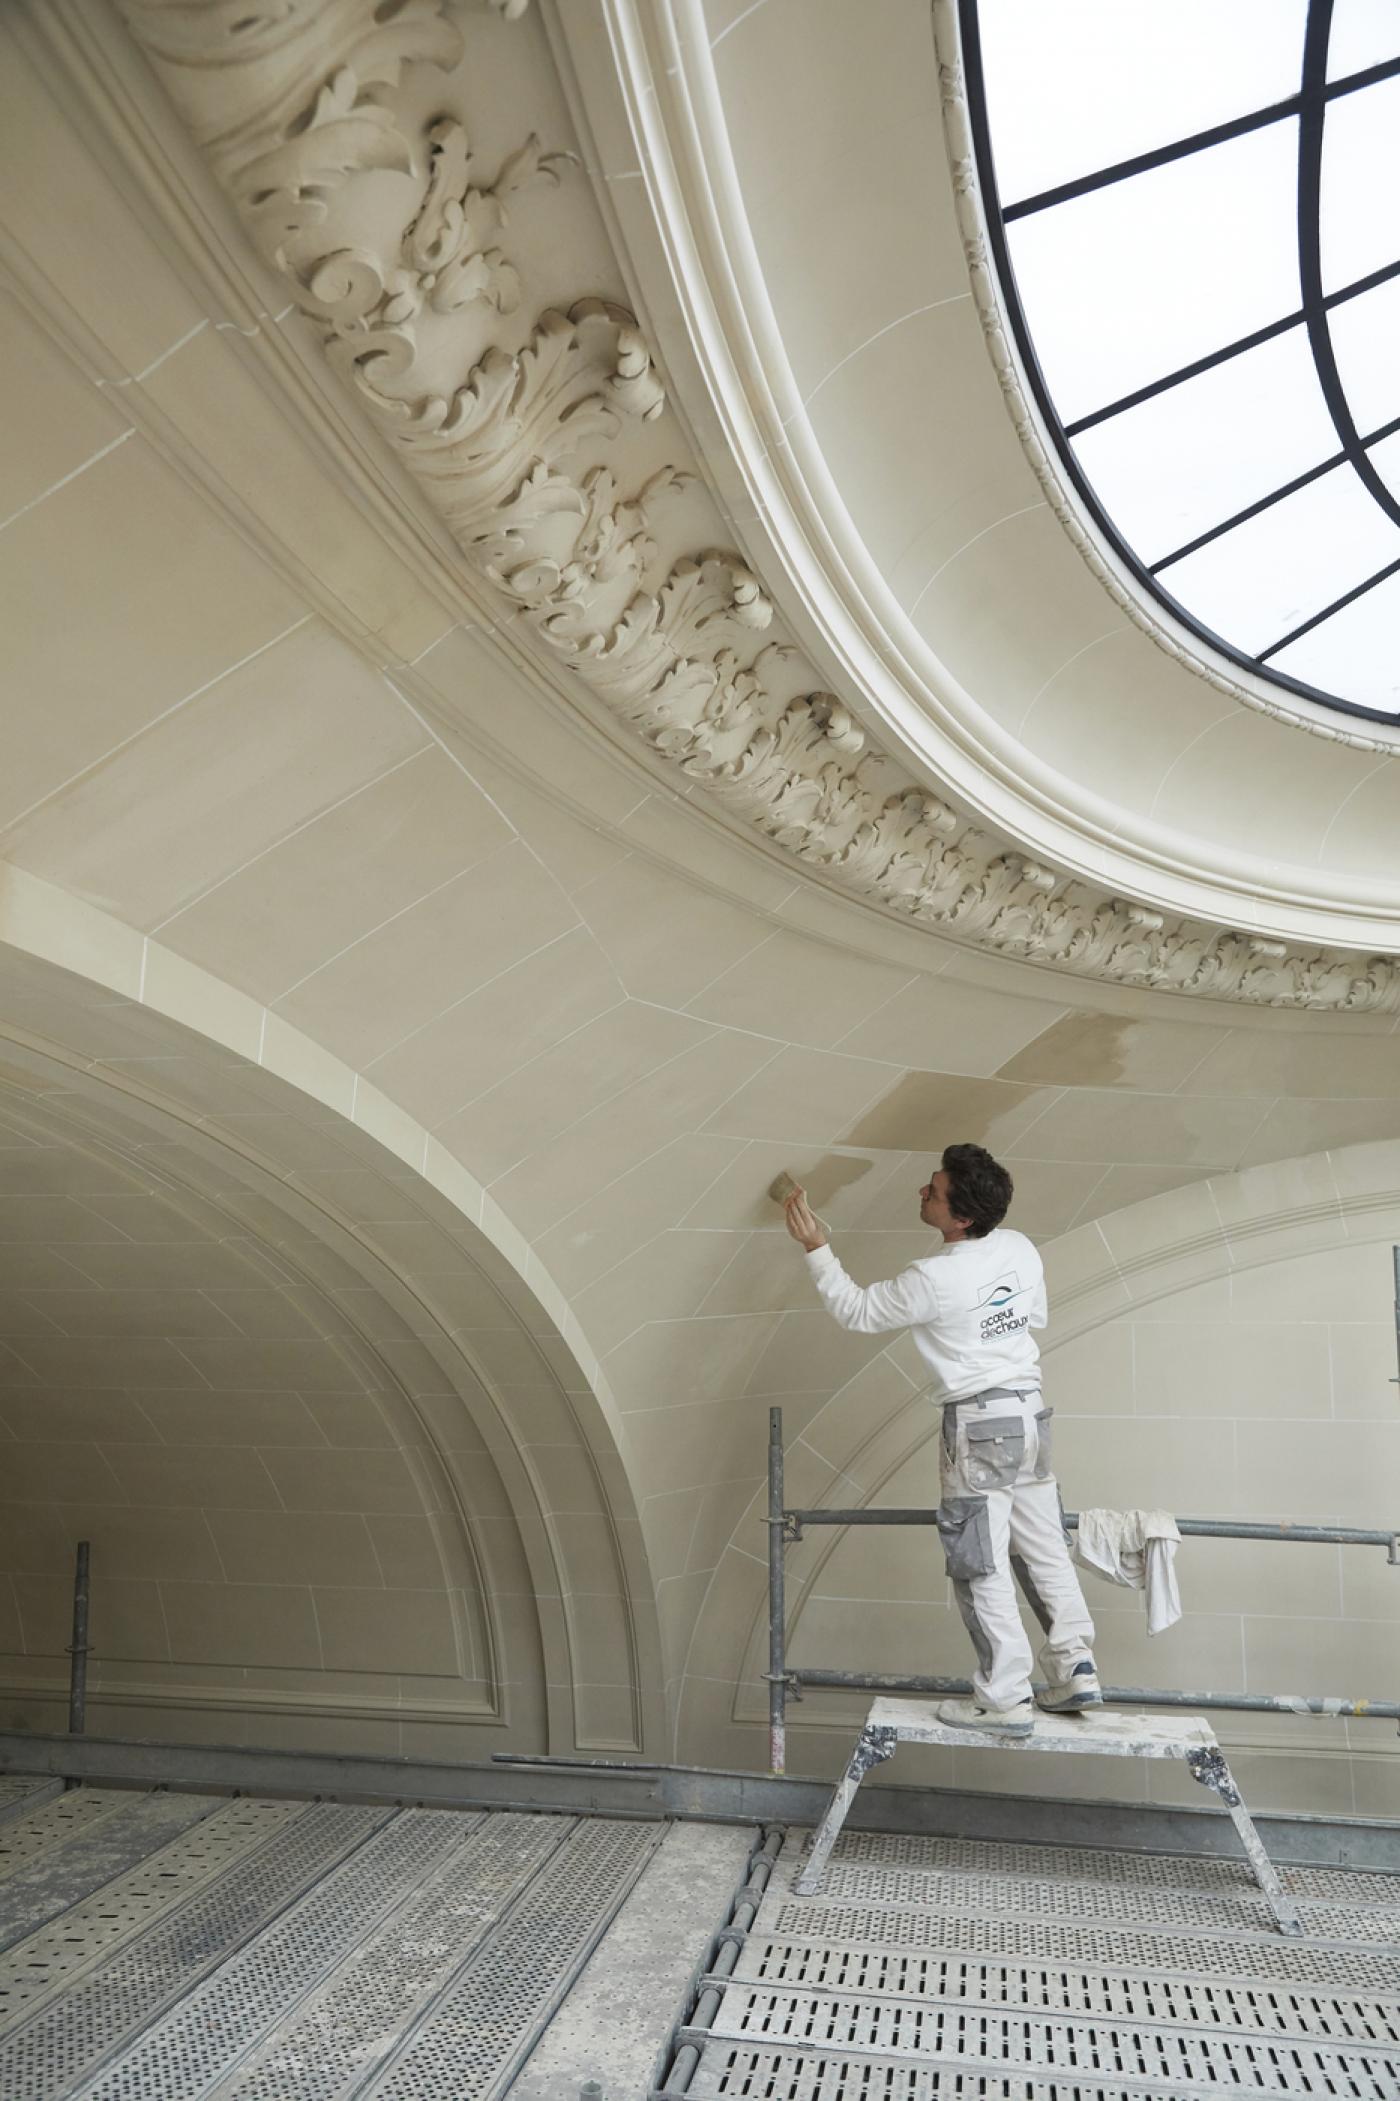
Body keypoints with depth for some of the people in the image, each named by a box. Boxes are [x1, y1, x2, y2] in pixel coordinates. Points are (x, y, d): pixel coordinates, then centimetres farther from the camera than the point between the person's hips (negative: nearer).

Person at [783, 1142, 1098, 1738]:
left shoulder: (933, 1280, -21)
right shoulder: (1020, 1248, 0)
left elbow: (856, 1312, -7)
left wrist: (816, 1248, -4)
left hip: (978, 1424, -7)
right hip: (1029, 1412, 8)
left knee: (981, 1567, 2)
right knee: (1042, 1548, 16)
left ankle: (1005, 1699, 9)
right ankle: (1074, 1670, 20)